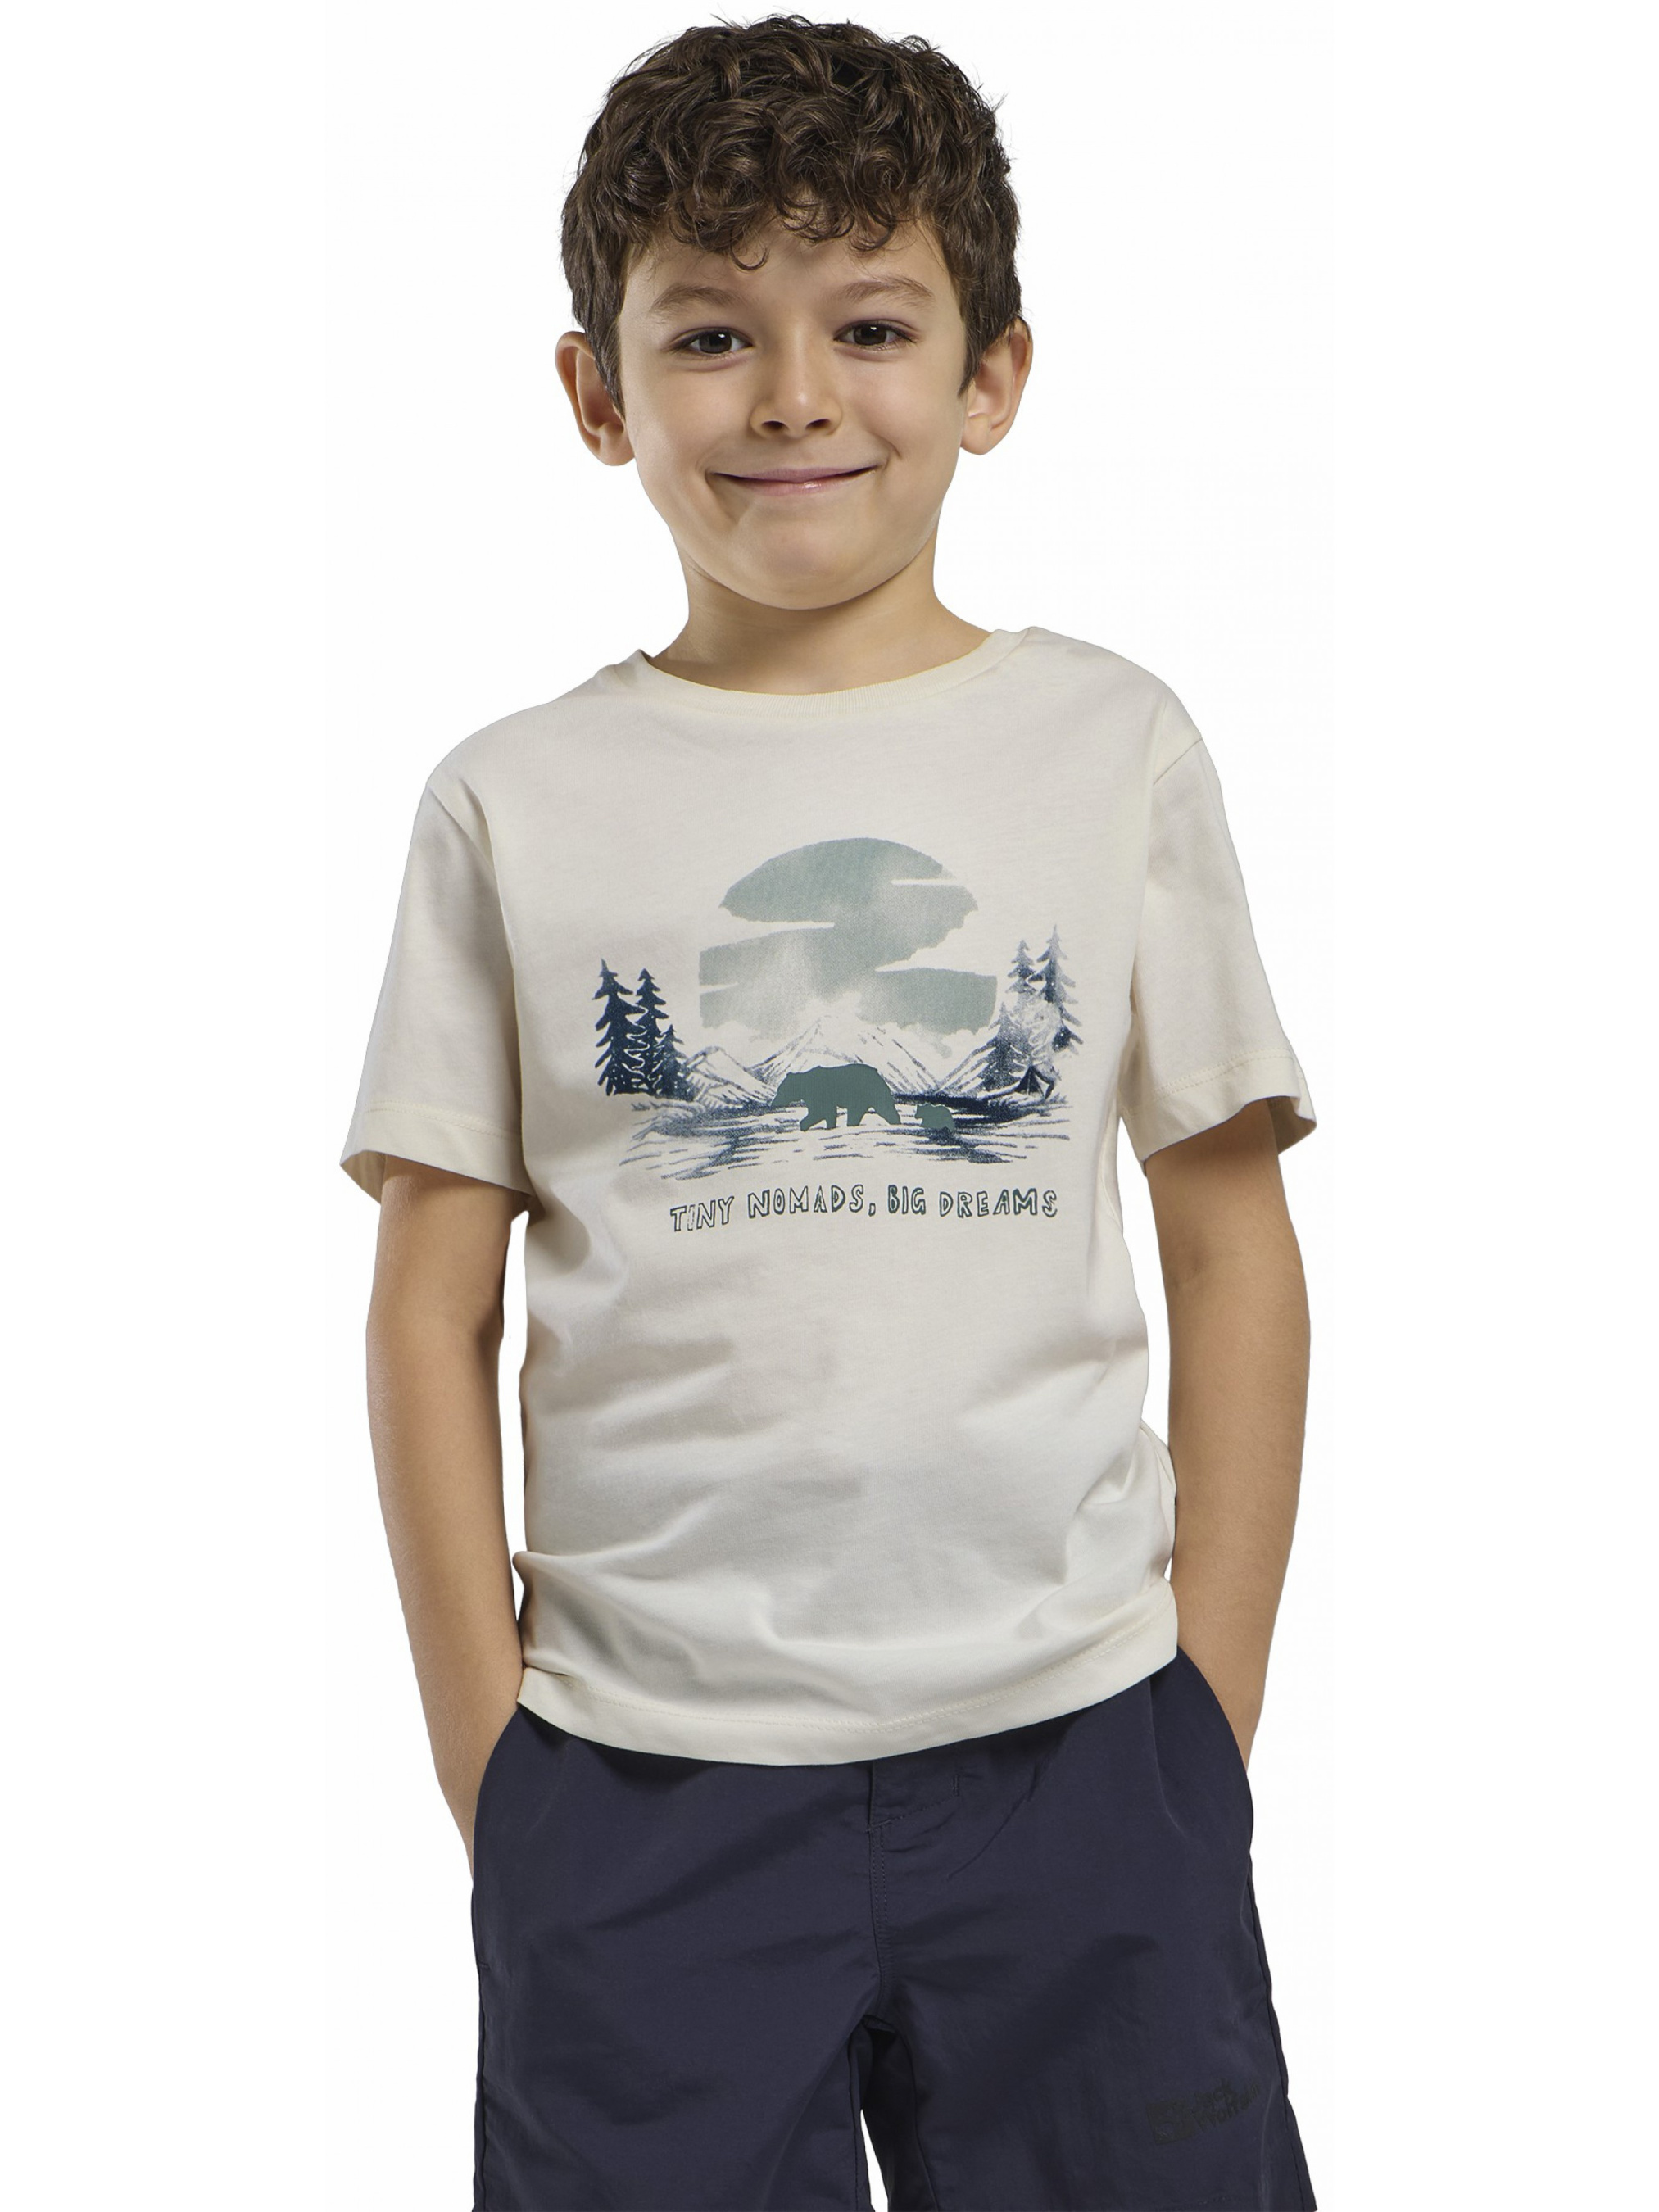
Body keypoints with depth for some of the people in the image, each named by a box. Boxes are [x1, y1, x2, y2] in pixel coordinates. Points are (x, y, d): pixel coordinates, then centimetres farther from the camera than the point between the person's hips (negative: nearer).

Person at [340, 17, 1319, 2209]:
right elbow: (434, 1312, 4)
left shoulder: (1110, 745, 3)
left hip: (1072, 1739, 1)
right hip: (640, 1777, 0)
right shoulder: (516, 804, 2)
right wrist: (489, 1766, 1)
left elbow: (1236, 1256, 5)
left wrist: (1213, 1721, 2)